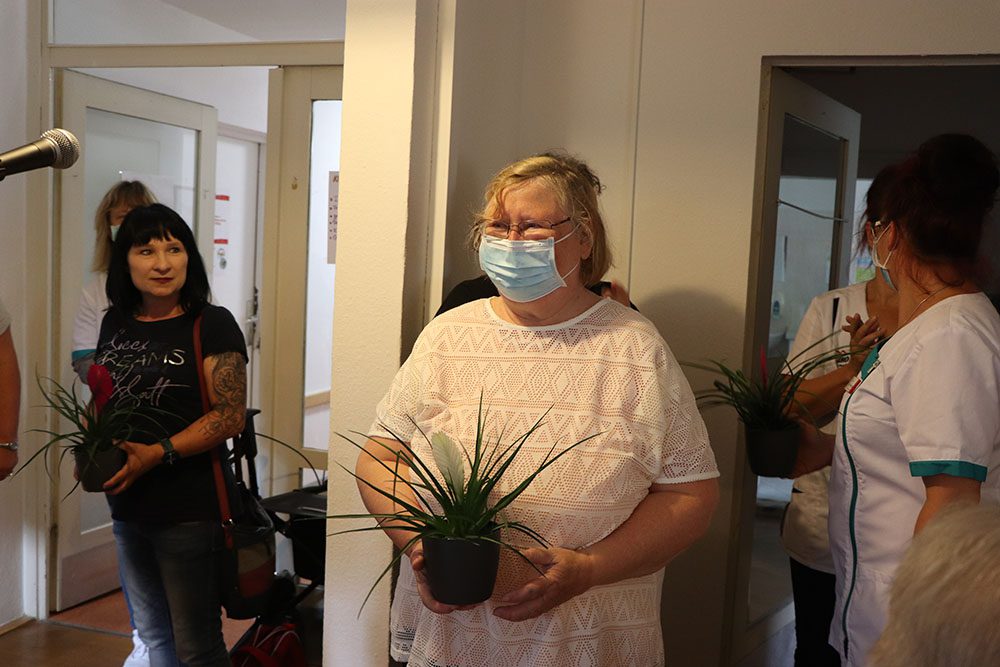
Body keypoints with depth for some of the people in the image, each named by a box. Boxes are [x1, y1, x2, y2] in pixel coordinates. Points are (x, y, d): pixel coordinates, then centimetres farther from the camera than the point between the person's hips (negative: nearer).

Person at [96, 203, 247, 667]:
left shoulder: (212, 325, -11)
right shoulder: (115, 323, 8)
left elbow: (230, 416, -16)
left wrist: (158, 454, -23)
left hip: (189, 511, -6)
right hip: (127, 507, 7)